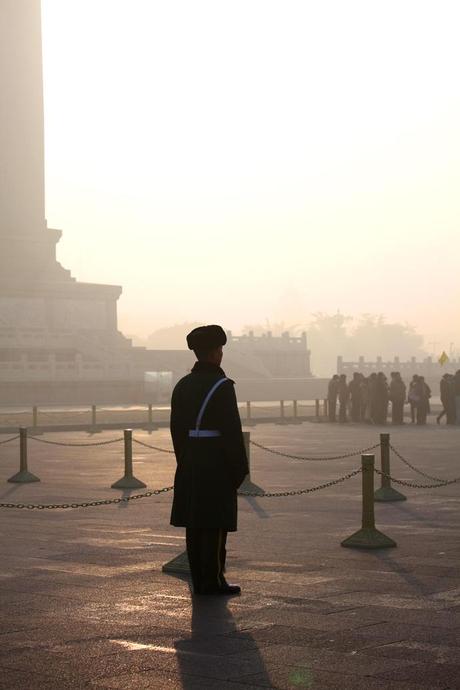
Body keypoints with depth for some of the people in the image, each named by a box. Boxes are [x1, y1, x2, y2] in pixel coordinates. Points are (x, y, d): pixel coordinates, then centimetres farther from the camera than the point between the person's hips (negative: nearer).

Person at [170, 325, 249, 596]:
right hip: (217, 466, -7)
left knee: (195, 525, 9)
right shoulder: (222, 386, -13)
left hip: (190, 465, 7)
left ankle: (199, 580, 15)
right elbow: (232, 431, -15)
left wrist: (184, 461, 18)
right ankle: (213, 581, 1)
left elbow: (177, 428, 12)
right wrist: (240, 469, -9)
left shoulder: (182, 386, 9)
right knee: (215, 525, -2)